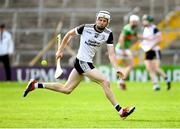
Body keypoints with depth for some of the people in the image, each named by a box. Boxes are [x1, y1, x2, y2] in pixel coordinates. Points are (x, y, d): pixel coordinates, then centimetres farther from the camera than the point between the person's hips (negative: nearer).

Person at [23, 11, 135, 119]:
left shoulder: (108, 34, -1)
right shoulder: (86, 28, -12)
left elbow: (111, 53, -4)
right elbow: (69, 34, 4)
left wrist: (117, 69, -17)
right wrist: (61, 50, 7)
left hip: (87, 63, 6)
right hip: (82, 62, -6)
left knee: (66, 89, 12)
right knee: (105, 82, -16)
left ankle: (35, 85, 22)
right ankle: (120, 111, -11)